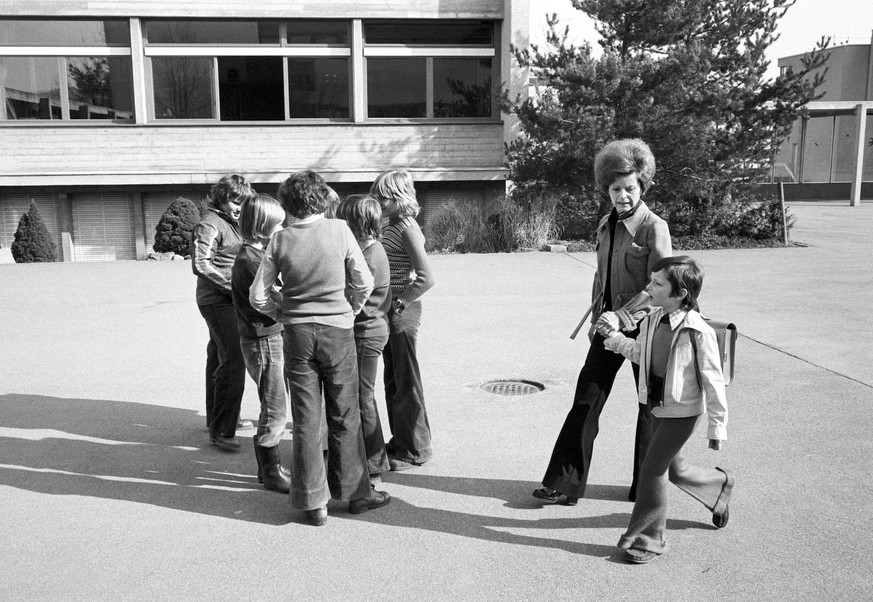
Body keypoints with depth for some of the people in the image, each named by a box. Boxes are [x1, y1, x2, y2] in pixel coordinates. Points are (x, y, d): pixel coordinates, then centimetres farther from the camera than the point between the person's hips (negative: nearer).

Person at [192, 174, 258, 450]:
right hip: (218, 301, -10)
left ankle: (217, 417, 32)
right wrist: (234, 284, -21)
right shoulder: (209, 224, -12)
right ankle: (221, 431, -9)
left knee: (219, 359, 18)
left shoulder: (231, 223, 17)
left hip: (229, 300, 10)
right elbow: (201, 264, -21)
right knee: (233, 362, -13)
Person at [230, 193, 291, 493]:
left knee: (275, 407, 17)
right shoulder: (248, 260, -18)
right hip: (263, 340, -10)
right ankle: (271, 472, 12)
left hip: (274, 336, 10)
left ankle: (269, 467, 28)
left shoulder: (258, 254, 12)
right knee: (274, 409, -1)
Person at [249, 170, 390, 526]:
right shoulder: (339, 230, -7)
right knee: (344, 417, 12)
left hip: (297, 334, 1)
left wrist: (282, 314, 13)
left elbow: (257, 296, -2)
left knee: (305, 420, 8)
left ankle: (313, 502, 15)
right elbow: (365, 282, -4)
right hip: (337, 330, -1)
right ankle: (354, 492, 22)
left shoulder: (281, 240, -3)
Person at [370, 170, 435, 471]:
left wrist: (398, 304, -18)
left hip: (402, 312, -9)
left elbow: (426, 277, -22)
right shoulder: (388, 225, 12)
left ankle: (415, 450, 12)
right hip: (387, 311, 9)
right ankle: (399, 440, 29)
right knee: (392, 381, 16)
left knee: (406, 383, 0)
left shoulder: (407, 229, -16)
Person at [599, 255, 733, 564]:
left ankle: (650, 538, 12)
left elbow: (713, 381, -17)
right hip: (656, 407, 7)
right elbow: (639, 353, 17)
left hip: (681, 413, -7)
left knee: (652, 469, -5)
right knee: (675, 470, 21)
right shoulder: (651, 321, -3)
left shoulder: (698, 332, -23)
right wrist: (614, 337, 8)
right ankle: (720, 484, 51)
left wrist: (718, 426, -13)